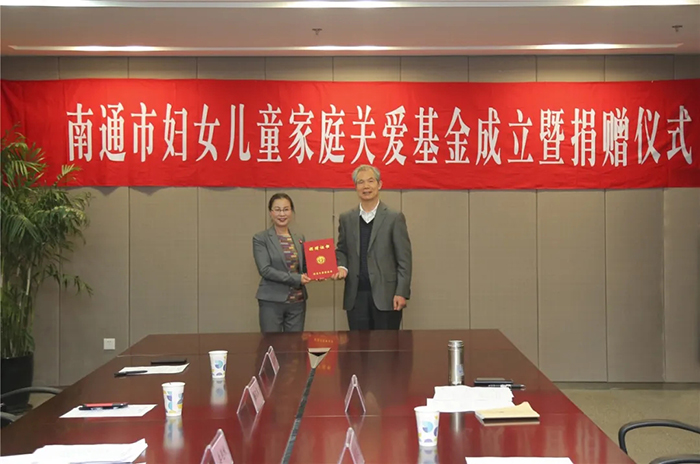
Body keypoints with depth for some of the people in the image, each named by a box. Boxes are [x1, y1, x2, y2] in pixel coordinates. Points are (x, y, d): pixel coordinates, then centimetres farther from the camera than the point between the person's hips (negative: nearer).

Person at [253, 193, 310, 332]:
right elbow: (265, 269, -13)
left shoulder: (299, 238, 12)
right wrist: (296, 279, -17)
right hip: (272, 302, -4)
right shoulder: (261, 239, -3)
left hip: (297, 301, 4)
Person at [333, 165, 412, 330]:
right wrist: (342, 267, -3)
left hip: (386, 296, -3)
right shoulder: (346, 218, 10)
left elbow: (404, 259, -3)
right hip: (355, 296, 3)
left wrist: (402, 292, -10)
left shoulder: (395, 218, -1)